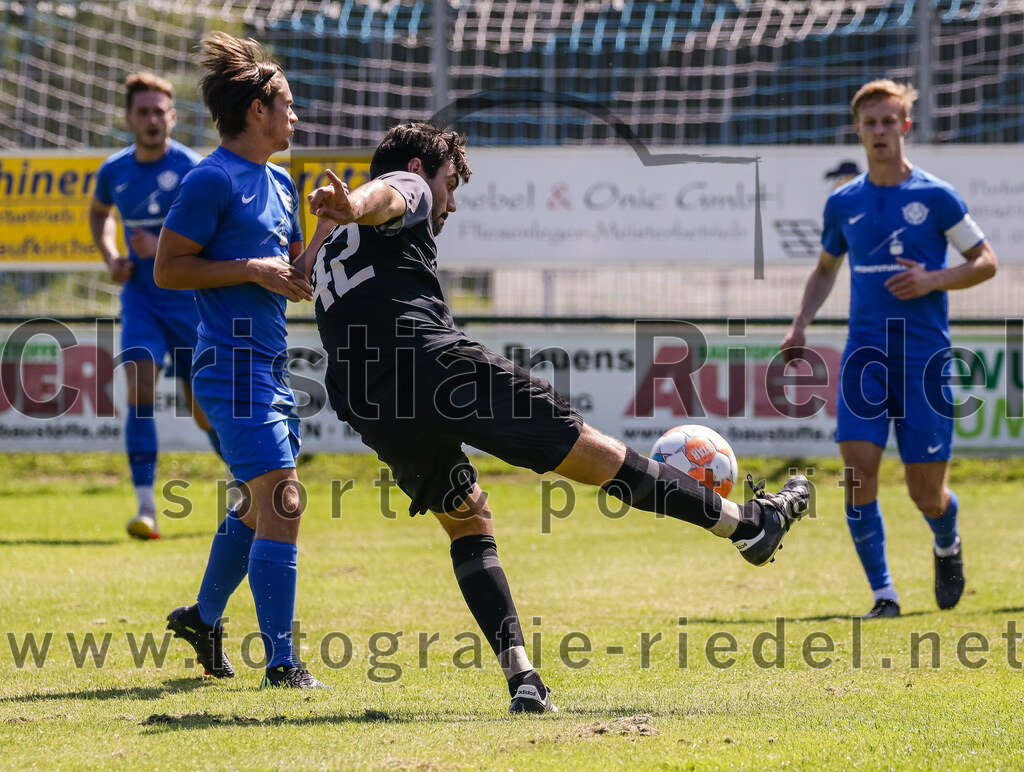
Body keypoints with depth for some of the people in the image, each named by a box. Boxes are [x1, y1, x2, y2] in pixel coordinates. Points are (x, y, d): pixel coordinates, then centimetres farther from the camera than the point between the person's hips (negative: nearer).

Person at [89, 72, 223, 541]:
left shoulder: (190, 169, -12)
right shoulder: (114, 172, 1)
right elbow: (99, 213, 24)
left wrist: (163, 247, -25)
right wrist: (110, 258, 7)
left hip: (189, 298, -2)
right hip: (140, 296, 2)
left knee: (203, 410, 5)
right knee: (140, 390, -18)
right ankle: (146, 507, -19)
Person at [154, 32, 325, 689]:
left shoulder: (280, 183, 17)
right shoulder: (213, 180, -10)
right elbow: (168, 268, -11)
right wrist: (252, 270, -17)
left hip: (270, 364, 10)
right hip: (235, 359, -10)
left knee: (262, 504, 20)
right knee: (283, 503, -16)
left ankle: (204, 617, 40)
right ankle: (281, 661, -16)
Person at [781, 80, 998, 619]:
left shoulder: (934, 197, -2)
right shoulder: (843, 203, 9)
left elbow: (985, 262, 3)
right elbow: (826, 269, 24)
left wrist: (933, 280, -14)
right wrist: (801, 324, 9)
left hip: (924, 356, -3)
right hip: (864, 354, 3)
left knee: (926, 492, -2)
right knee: (858, 470, -14)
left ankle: (947, 546, 33)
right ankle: (883, 594, -7)